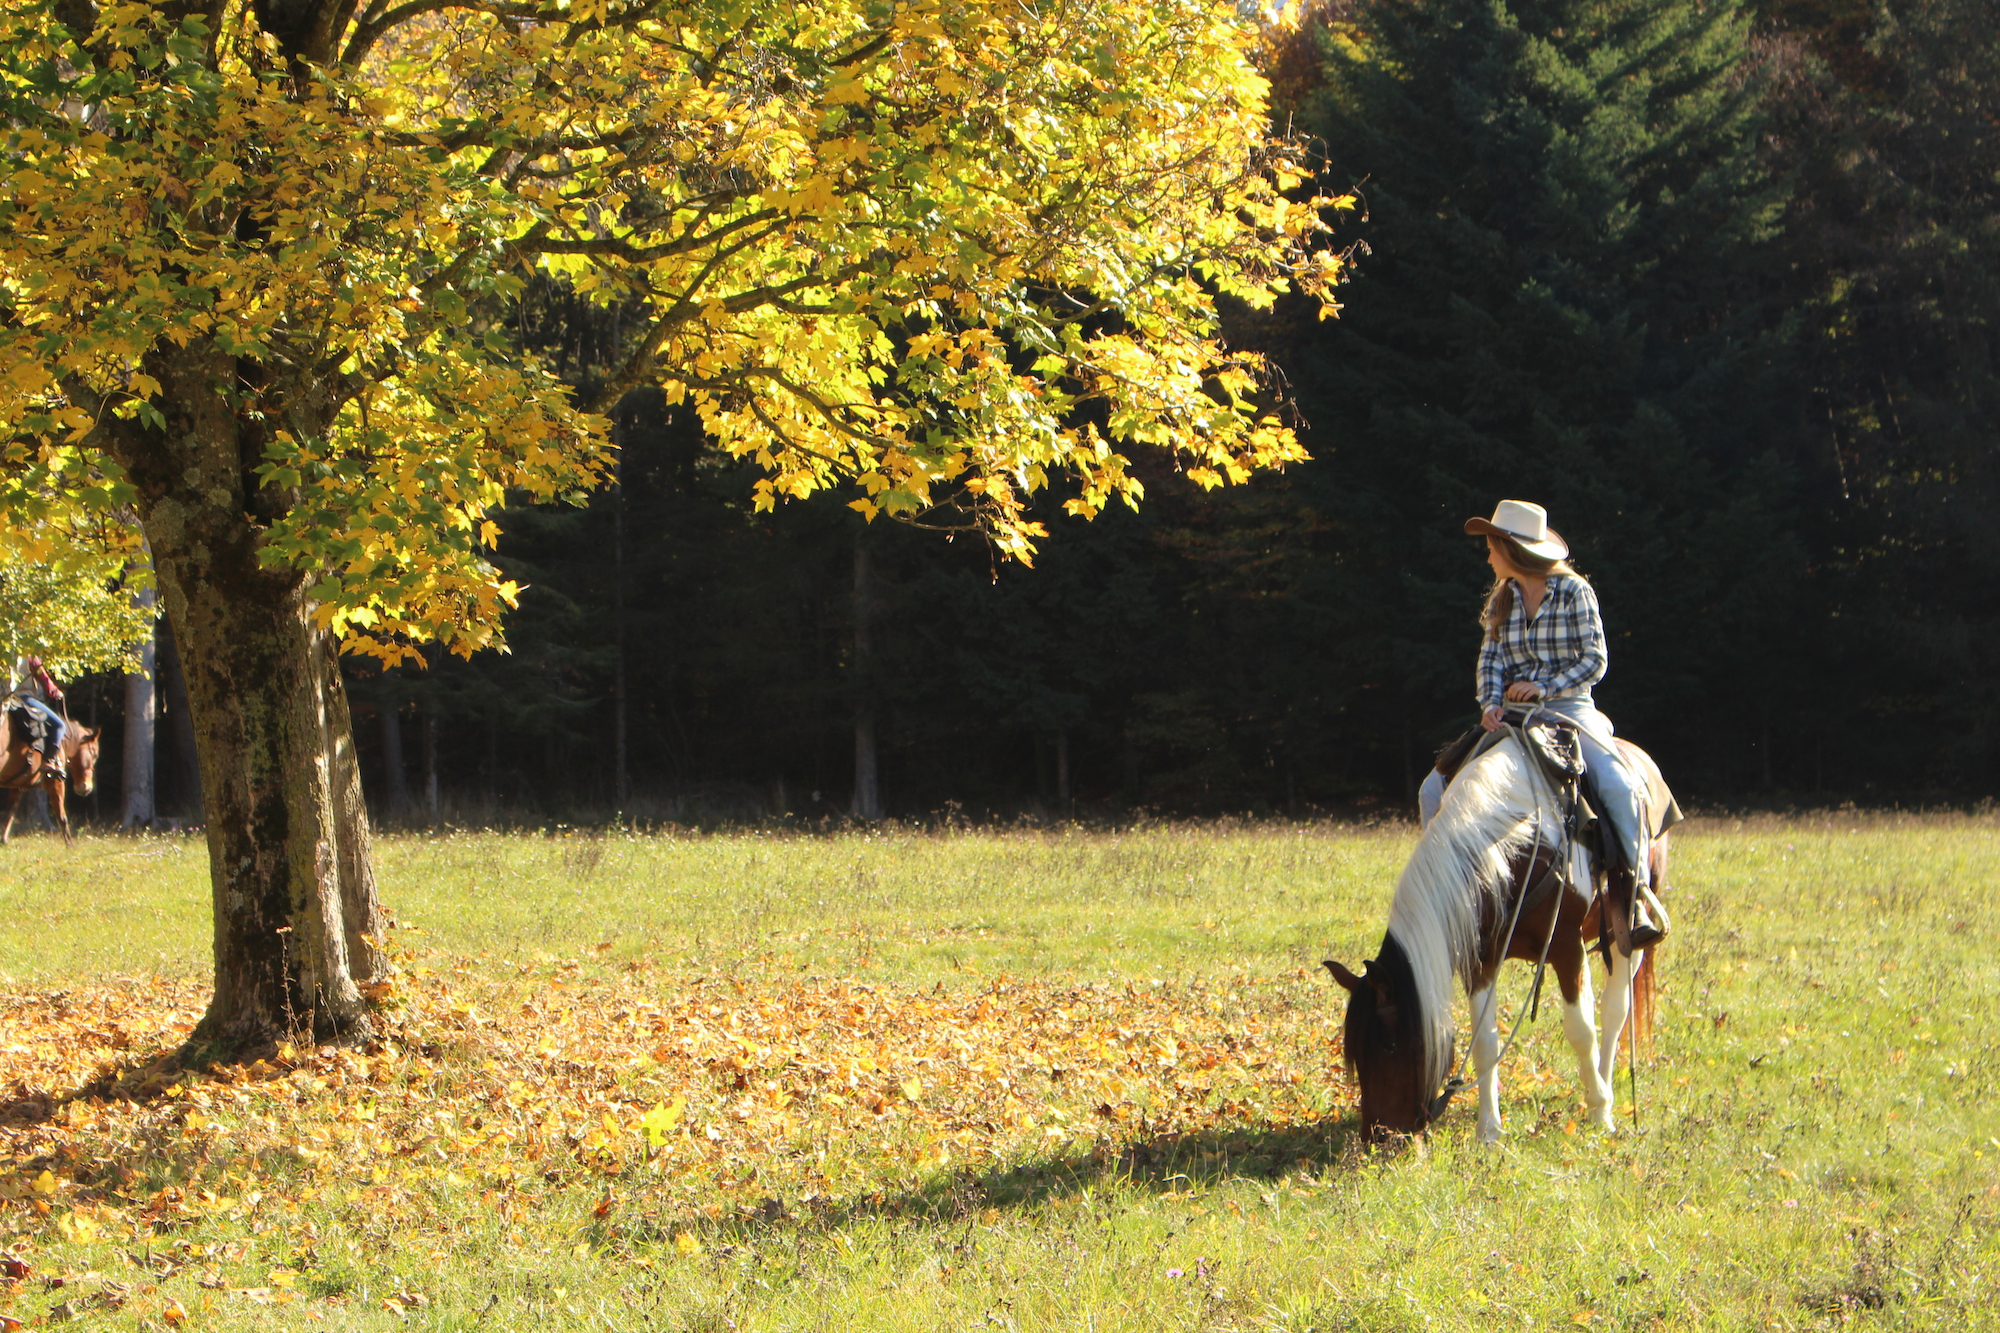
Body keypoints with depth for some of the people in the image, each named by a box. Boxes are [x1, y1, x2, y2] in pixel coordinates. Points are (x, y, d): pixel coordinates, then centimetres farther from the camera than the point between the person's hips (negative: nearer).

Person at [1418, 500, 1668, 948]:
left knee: (1619, 787, -31)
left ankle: (1640, 893, -20)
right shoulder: (1501, 600, 12)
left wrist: (1544, 687, -18)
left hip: (1569, 708, -5)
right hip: (1512, 715, 5)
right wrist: (1491, 702, -17)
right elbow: (1491, 659, 4)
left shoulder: (1573, 591, -2)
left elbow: (1595, 660, -7)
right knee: (1435, 791, -10)